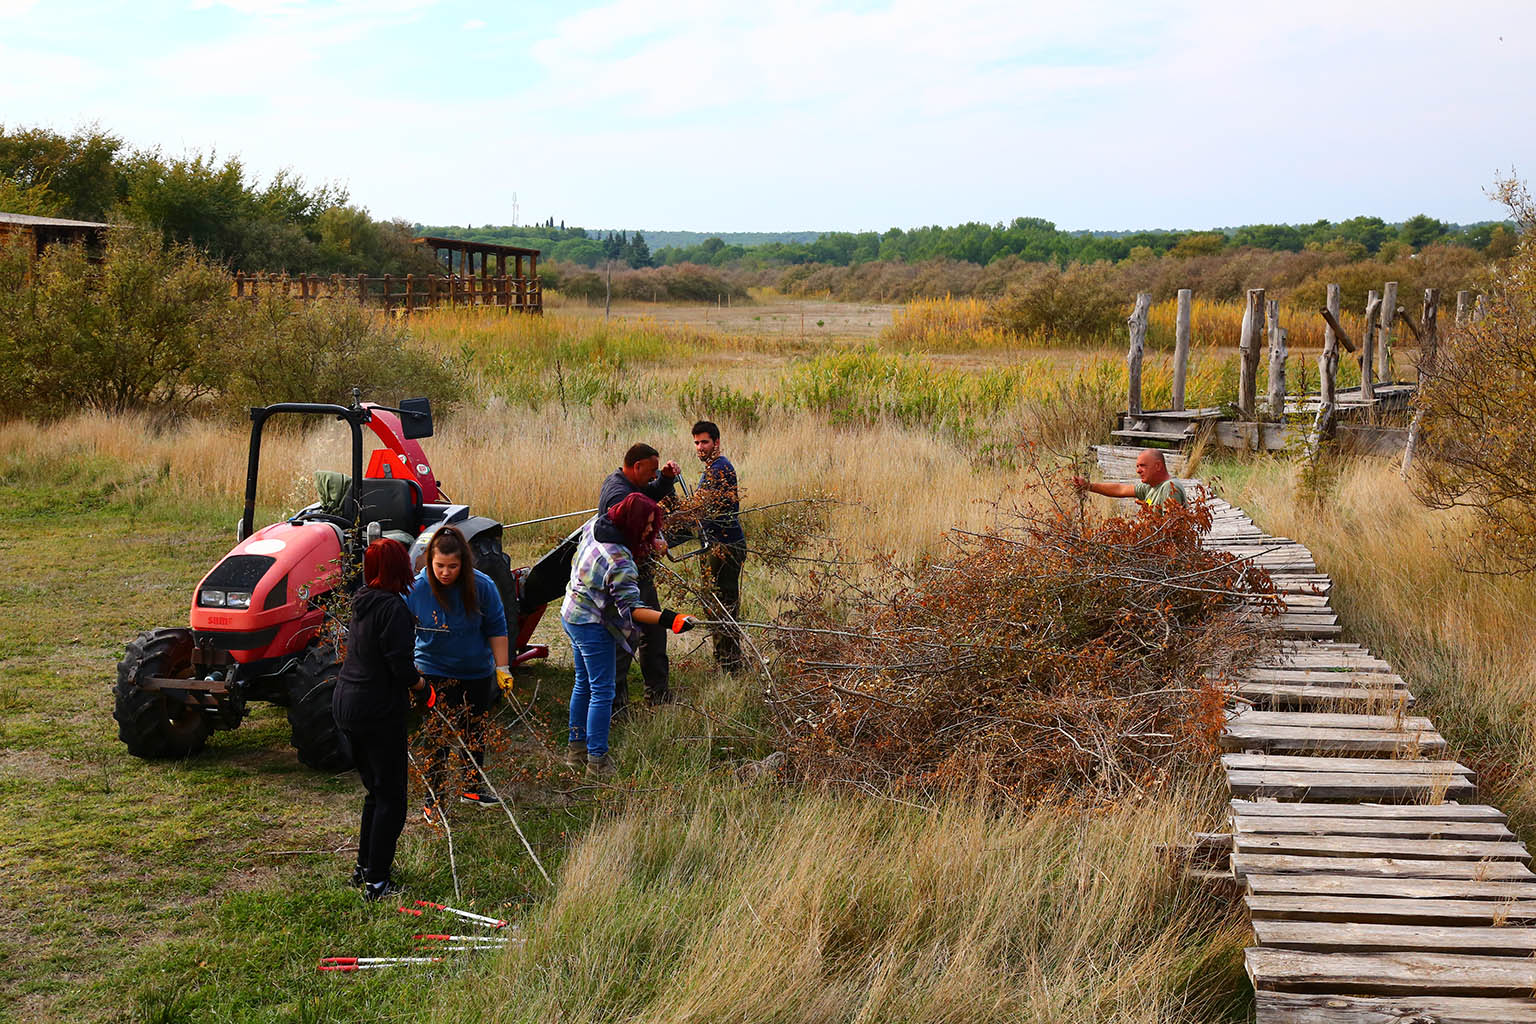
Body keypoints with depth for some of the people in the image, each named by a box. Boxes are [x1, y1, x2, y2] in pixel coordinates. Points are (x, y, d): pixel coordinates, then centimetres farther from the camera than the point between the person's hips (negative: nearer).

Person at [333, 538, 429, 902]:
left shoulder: (362, 602, 8)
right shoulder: (392, 607, -18)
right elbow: (400, 666, -21)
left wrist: (412, 680, 14)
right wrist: (423, 687, -2)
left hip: (346, 705, 9)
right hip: (378, 711, -9)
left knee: (375, 790, 21)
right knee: (391, 797, 1)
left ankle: (364, 866, 30)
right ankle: (376, 882, 2)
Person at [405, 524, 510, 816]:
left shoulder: (481, 586, -15)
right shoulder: (416, 588, -17)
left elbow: (496, 629, -3)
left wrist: (502, 667, -3)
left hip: (477, 671, 2)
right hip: (434, 671, -2)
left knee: (475, 729, 16)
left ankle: (472, 787, 34)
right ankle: (434, 798, 6)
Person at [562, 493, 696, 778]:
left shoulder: (594, 526, -3)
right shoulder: (620, 561, -29)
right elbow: (631, 607, -31)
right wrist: (669, 620, -40)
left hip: (571, 614, 10)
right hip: (593, 626, -10)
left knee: (584, 683, 21)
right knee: (602, 691, -1)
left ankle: (576, 747, 31)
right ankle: (597, 760, 4)